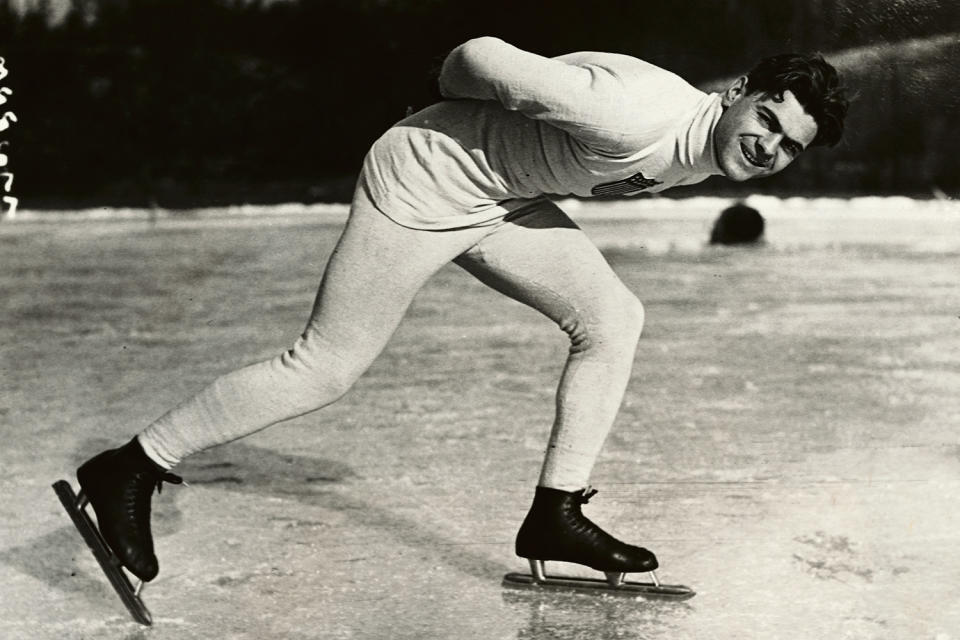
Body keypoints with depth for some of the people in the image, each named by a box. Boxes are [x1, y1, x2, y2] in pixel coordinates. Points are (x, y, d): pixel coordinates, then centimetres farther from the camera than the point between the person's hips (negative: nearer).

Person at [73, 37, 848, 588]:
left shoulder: (715, 148, -2)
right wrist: (445, 104, -6)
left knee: (613, 317, 0)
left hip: (501, 196, 9)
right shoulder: (636, 118, -32)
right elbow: (480, 55, -25)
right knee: (323, 368, -5)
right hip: (424, 179, -9)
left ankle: (556, 513, 8)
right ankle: (130, 470, 8)